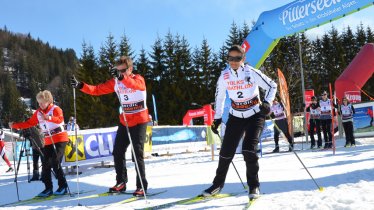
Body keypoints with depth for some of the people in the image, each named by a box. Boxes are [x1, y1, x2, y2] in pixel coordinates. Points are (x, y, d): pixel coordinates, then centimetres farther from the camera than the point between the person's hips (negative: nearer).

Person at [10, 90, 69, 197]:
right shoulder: (38, 112, 10)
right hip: (48, 142, 7)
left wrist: (49, 118, -47)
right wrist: (15, 125, -2)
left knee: (55, 163, -15)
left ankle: (63, 186, -4)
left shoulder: (55, 109, -9)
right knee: (46, 165, 1)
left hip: (60, 140, -6)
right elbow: (29, 123, 10)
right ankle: (48, 188, 10)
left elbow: (60, 119, -29)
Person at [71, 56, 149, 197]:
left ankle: (142, 186, 1)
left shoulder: (138, 79, -11)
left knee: (137, 154, -9)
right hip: (124, 122, 6)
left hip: (139, 122, -6)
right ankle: (121, 182, 20)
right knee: (118, 152, 5)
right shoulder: (115, 82, 3)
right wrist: (80, 86, -18)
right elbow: (97, 90, -3)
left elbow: (136, 85, -37)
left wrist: (121, 77, -54)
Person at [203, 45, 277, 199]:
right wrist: (217, 118, 5)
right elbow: (219, 97, 9)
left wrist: (266, 103, -19)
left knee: (249, 150, -19)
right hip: (236, 117, 3)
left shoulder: (252, 73, -14)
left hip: (255, 115, -3)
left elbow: (272, 86, -4)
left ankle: (253, 185, 1)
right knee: (226, 151, 1)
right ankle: (218, 183, 23)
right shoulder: (224, 76, -5)